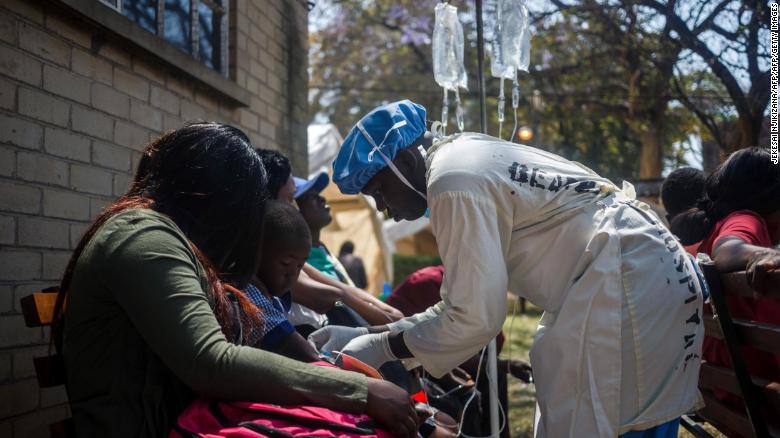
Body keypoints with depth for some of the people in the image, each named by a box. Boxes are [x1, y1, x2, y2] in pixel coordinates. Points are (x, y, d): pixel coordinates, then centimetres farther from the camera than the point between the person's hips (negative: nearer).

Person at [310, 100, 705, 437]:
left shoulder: (453, 180, -15)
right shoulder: (467, 160, 16)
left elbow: (474, 318, -16)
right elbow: (464, 303, 17)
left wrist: (380, 348, -4)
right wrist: (367, 335, 14)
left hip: (628, 285, -10)